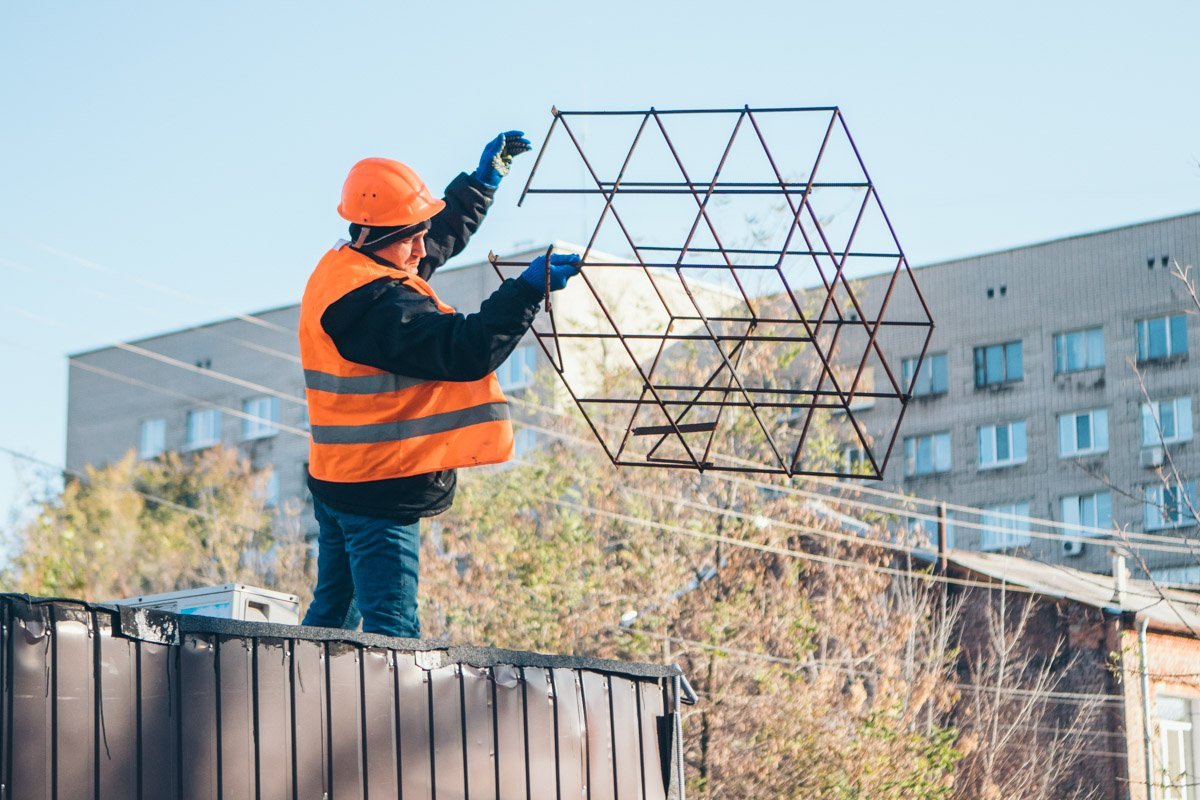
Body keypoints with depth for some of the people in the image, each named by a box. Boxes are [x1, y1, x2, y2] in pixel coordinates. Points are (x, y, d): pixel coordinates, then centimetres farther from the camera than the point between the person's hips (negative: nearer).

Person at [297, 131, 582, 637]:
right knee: (391, 633, -10)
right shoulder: (375, 302, -23)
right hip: (378, 492, -11)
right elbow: (466, 353, -28)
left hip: (339, 481, 11)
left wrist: (485, 178, 24)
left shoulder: (342, 268, 9)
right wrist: (529, 289, -26)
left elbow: (443, 236, 26)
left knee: (332, 616, 19)